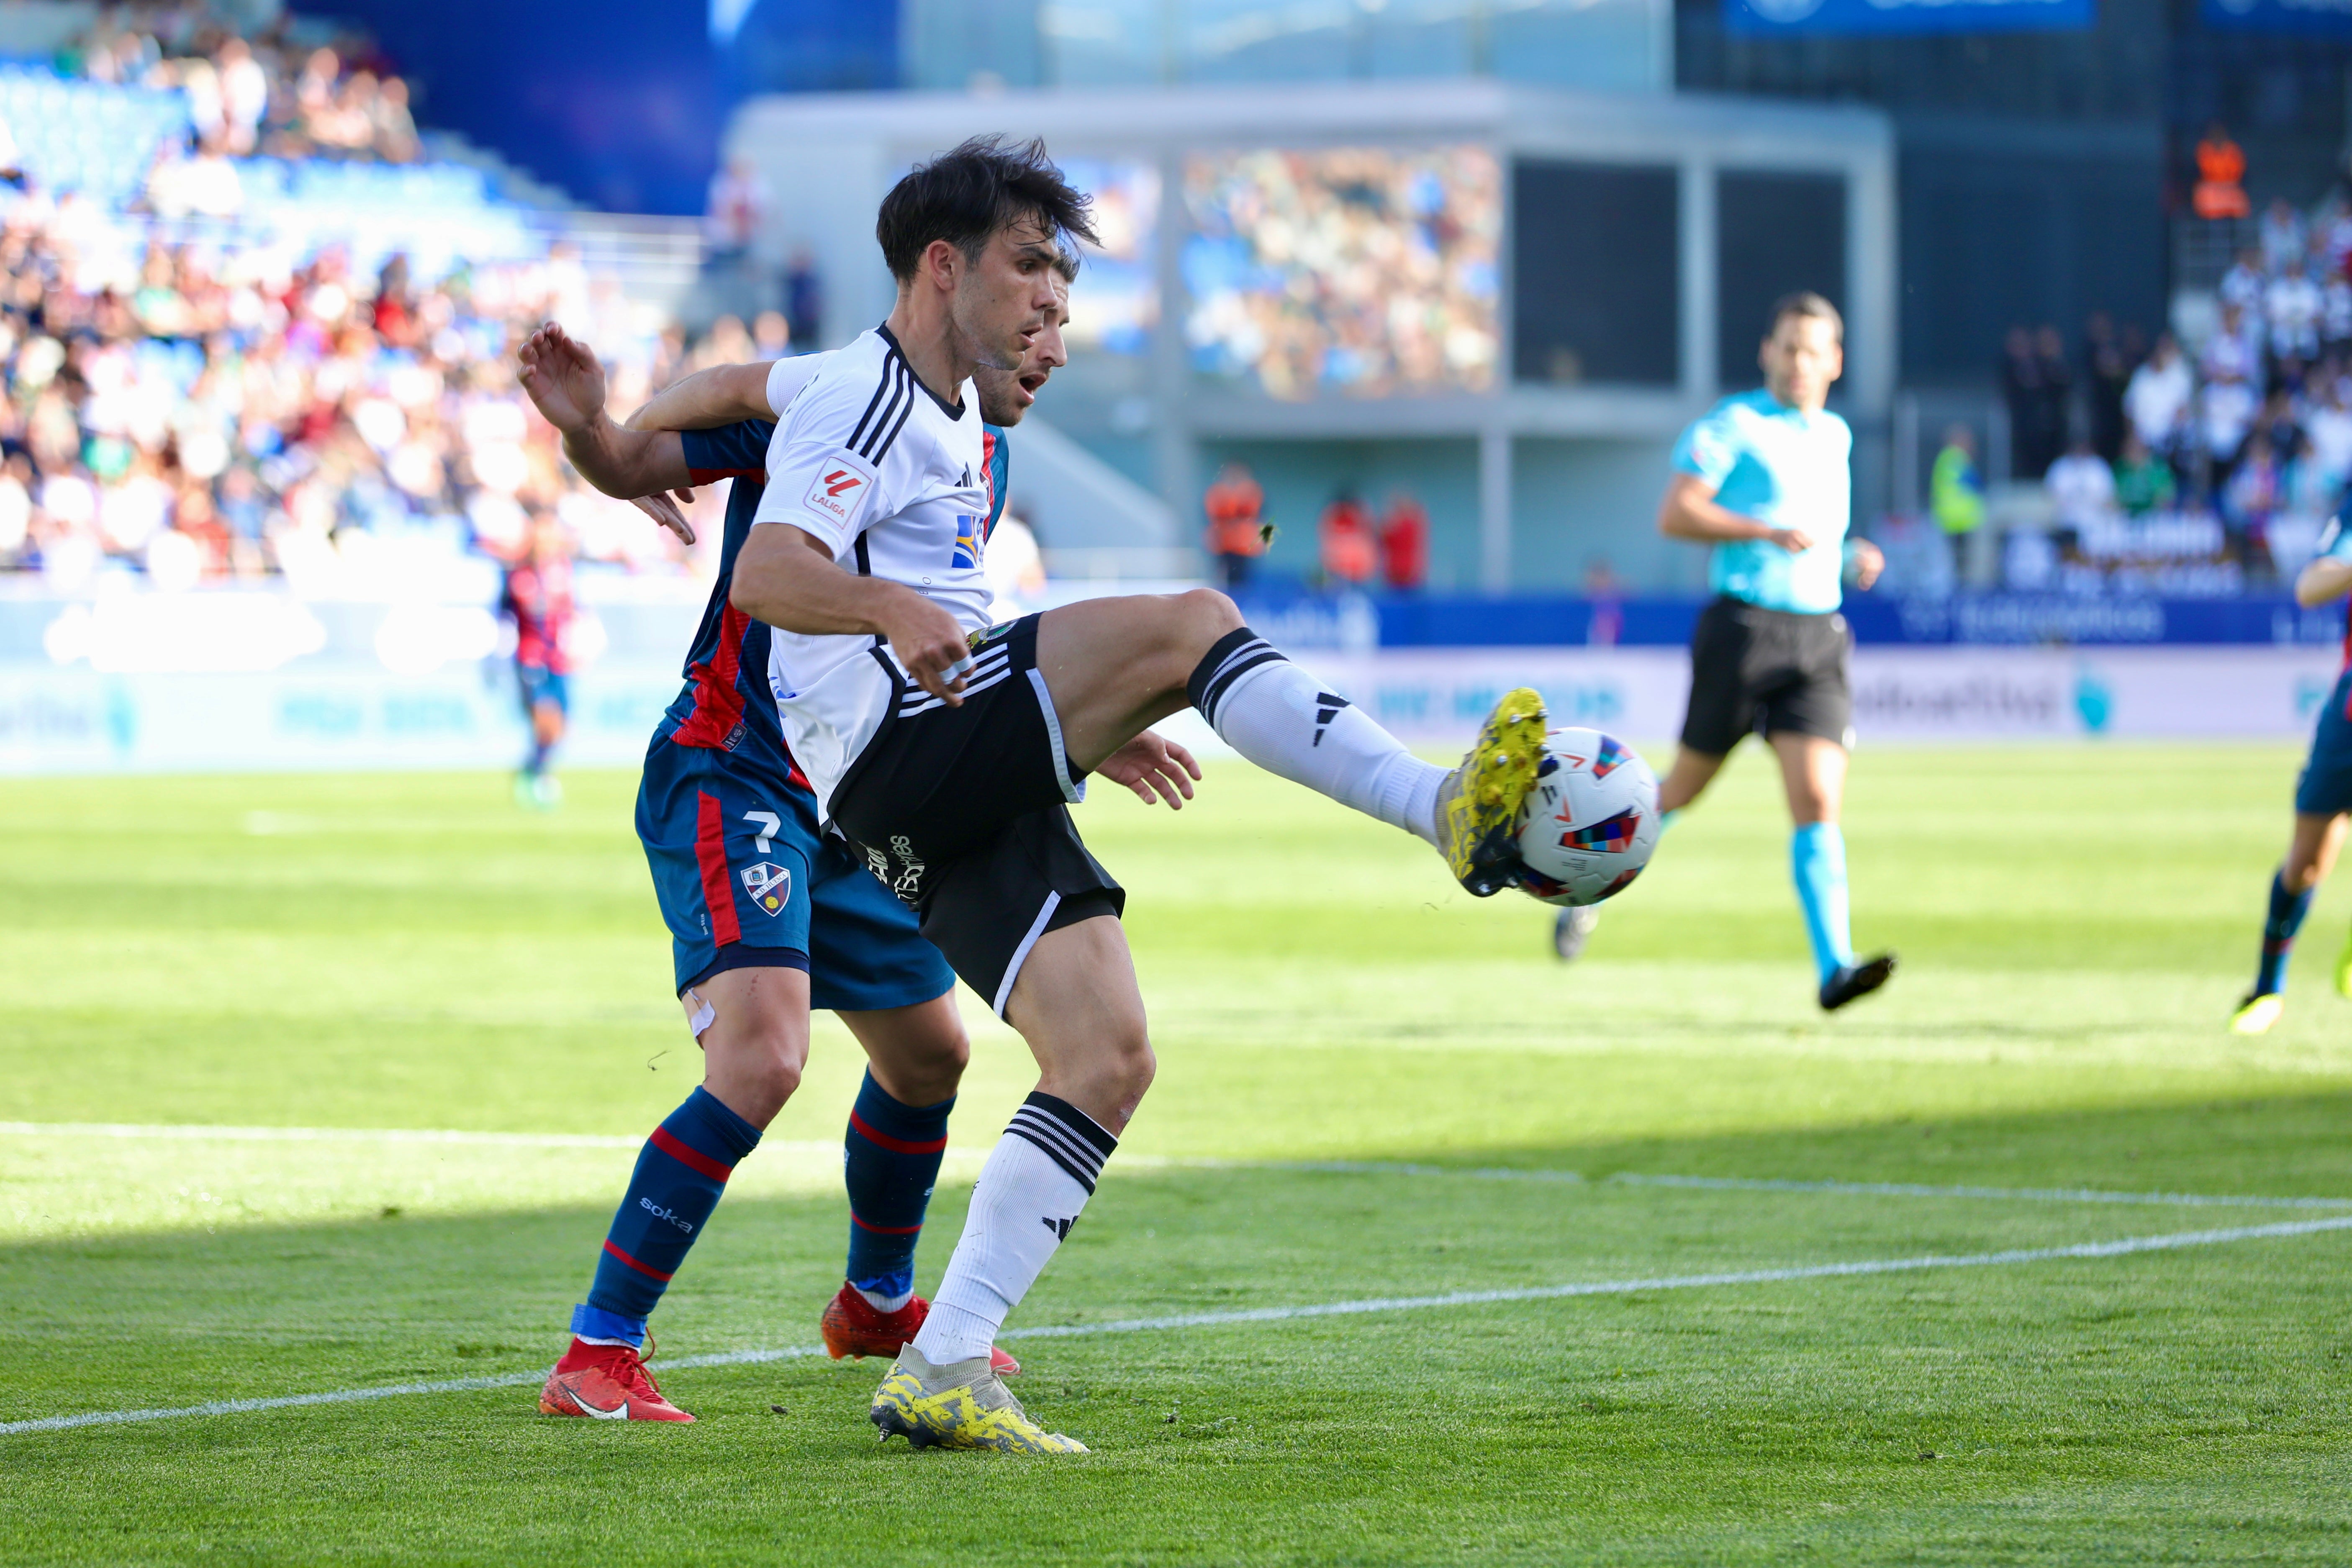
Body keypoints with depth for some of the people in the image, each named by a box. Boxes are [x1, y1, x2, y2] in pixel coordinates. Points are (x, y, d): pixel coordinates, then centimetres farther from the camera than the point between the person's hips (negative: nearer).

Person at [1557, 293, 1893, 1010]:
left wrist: (1851, 556, 14)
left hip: (1818, 634, 5)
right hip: (1743, 626, -5)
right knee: (1686, 787, 7)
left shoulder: (1836, 435, 18)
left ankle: (1834, 968, -20)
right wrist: (1771, 532, -20)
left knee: (1819, 803, -11)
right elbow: (1674, 514, -13)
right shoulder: (1733, 425, -4)